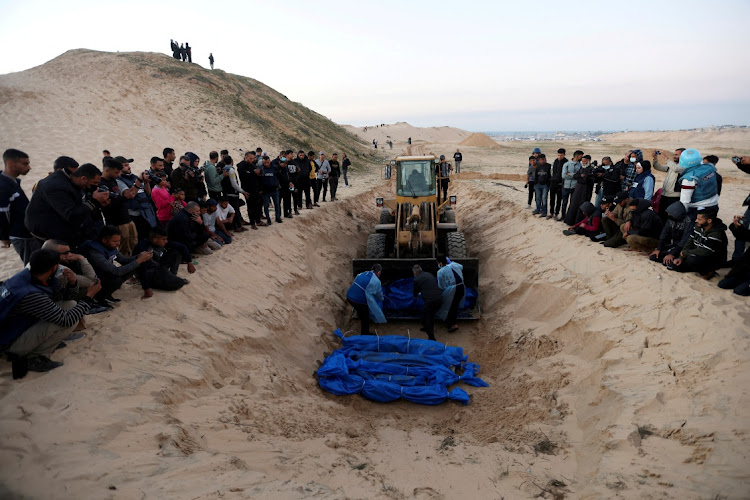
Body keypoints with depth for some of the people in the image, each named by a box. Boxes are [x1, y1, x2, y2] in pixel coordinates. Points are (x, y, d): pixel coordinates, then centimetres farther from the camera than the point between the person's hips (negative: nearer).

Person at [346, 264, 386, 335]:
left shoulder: (362, 274, 12)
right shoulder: (376, 281, -7)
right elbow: (379, 294, 10)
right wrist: (381, 299, 34)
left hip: (349, 296, 7)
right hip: (359, 301, -7)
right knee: (365, 319, 15)